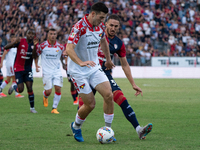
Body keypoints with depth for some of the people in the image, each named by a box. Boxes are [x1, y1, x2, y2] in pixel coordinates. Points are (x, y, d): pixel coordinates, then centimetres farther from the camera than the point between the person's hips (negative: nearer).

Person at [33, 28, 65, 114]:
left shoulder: (60, 47, -2)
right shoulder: (42, 46, -6)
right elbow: (36, 55, 9)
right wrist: (36, 65, 1)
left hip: (57, 71, 2)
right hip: (46, 71, -2)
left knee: (58, 88, -11)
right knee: (48, 91, -5)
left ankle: (54, 108, 2)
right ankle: (45, 96, 34)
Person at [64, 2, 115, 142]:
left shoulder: (100, 26, 1)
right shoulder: (79, 27, -21)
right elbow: (69, 49, -31)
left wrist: (108, 60, 32)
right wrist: (81, 62, -46)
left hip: (94, 67, 6)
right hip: (78, 71, -6)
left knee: (109, 95, -12)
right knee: (90, 104, -6)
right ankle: (76, 127, 24)